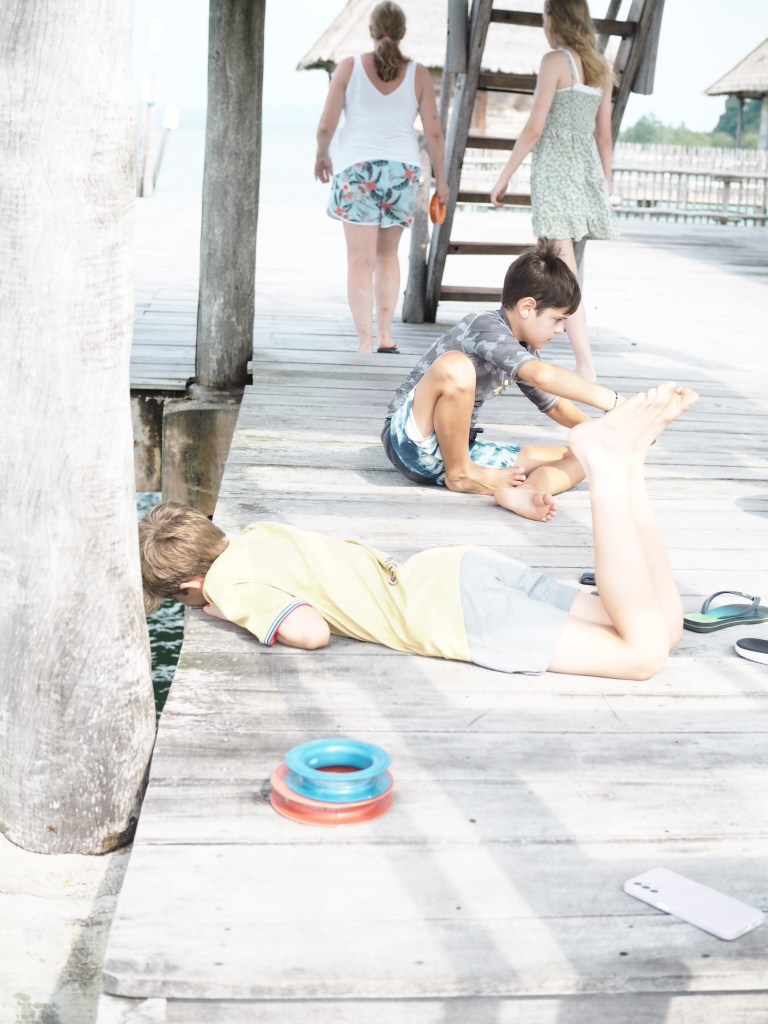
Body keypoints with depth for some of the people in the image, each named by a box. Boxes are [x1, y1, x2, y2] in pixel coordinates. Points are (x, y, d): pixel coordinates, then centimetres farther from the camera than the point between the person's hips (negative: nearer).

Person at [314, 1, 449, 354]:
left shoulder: (349, 67, 0)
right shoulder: (417, 74, 3)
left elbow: (326, 125, -2)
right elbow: (433, 132, 1)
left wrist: (321, 155, 18)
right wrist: (441, 180, 10)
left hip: (357, 169, -2)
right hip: (403, 170, 2)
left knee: (361, 259, -1)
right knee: (387, 253, 17)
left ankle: (365, 342, -5)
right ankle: (385, 336, 14)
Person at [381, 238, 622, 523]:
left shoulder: (523, 350, 10)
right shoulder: (486, 327, -18)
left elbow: (554, 405, 23)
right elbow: (542, 375, -34)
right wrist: (612, 401, -31)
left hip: (463, 448, 9)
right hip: (411, 442, -8)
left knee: (580, 458, -1)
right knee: (454, 366, -38)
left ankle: (519, 492, -34)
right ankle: (459, 473, -19)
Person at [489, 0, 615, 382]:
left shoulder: (555, 61, -7)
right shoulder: (601, 68, 12)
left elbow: (534, 127, -11)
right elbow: (604, 137, 13)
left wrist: (504, 176, -4)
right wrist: (606, 189, 17)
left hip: (555, 169, -7)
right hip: (587, 169, 7)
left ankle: (586, 369, -14)